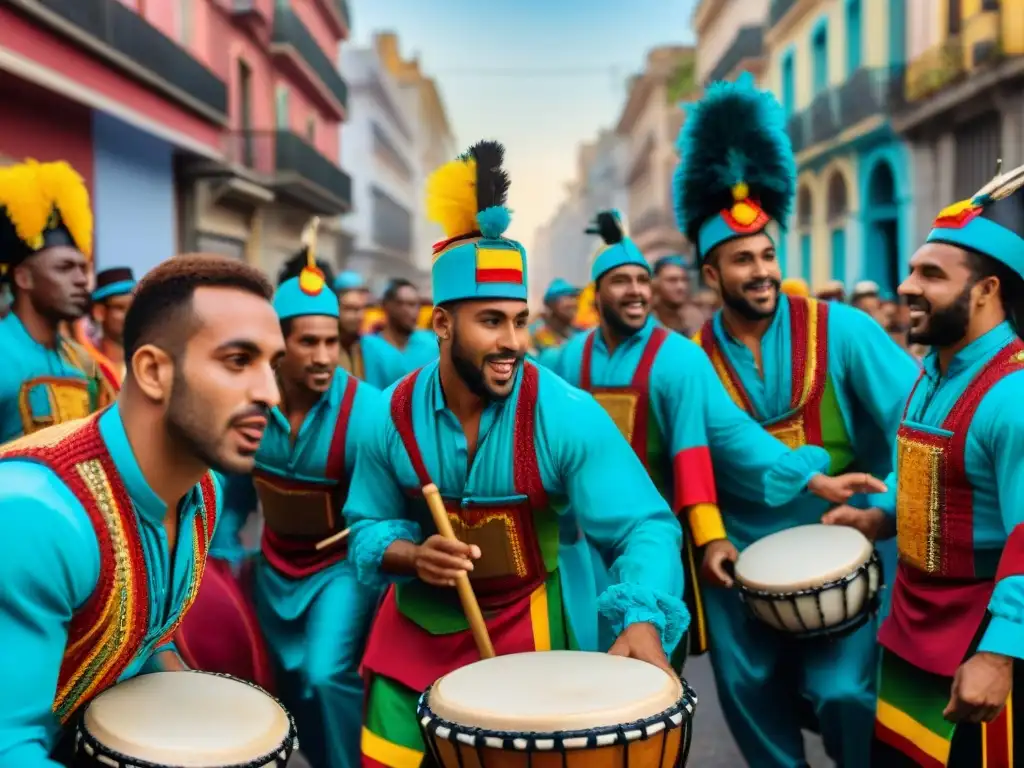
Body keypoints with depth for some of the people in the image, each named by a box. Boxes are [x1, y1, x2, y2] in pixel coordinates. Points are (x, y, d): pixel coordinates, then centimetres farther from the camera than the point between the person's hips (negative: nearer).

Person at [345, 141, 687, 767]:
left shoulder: (566, 414, -21)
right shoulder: (394, 414, -10)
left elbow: (643, 526, -24)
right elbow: (368, 528, 1)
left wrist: (643, 621, -42)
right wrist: (411, 554, -22)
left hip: (529, 626, -2)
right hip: (419, 624, 3)